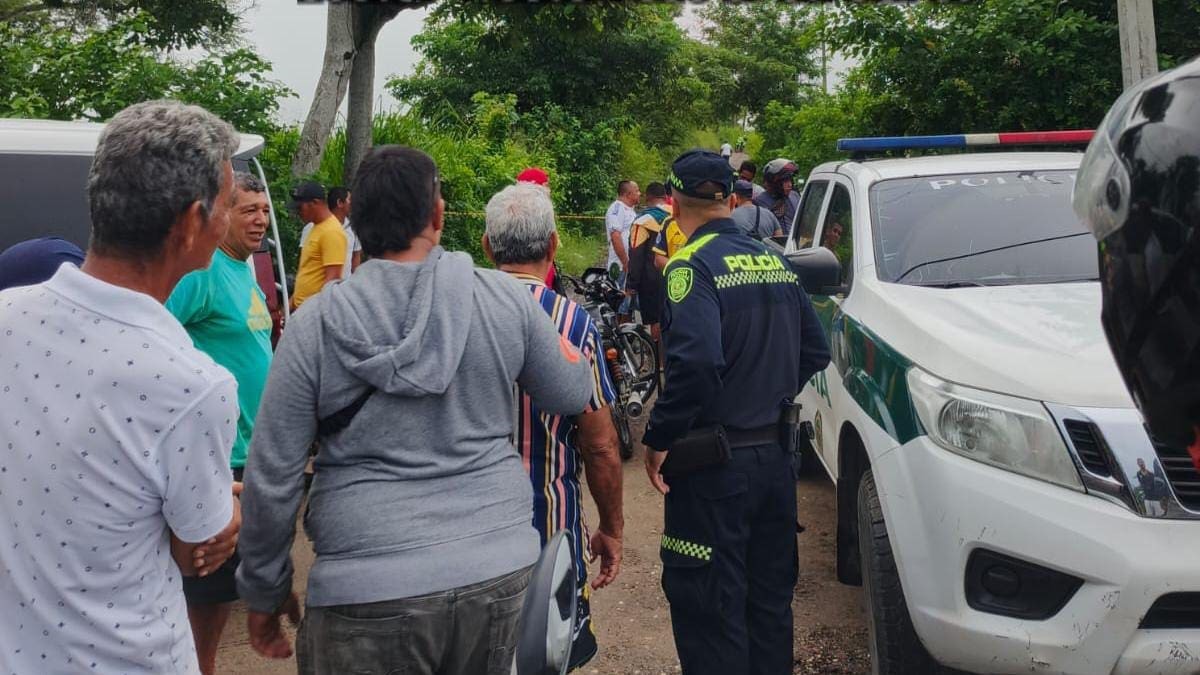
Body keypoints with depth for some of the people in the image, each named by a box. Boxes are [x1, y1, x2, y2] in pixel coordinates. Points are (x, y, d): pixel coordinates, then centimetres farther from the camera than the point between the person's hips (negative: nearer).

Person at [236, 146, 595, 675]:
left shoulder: (316, 323, -8)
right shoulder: (506, 296, -5)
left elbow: (271, 478, -5)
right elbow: (571, 396, 10)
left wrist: (264, 590, 9)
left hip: (369, 591, -2)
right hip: (498, 570, 3)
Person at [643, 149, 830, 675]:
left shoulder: (692, 265, -14)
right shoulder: (773, 260, 10)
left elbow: (696, 361, -28)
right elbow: (815, 351, 15)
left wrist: (659, 439, -19)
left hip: (715, 466, -8)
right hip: (776, 454, 8)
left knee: (708, 610, 3)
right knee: (769, 598, 20)